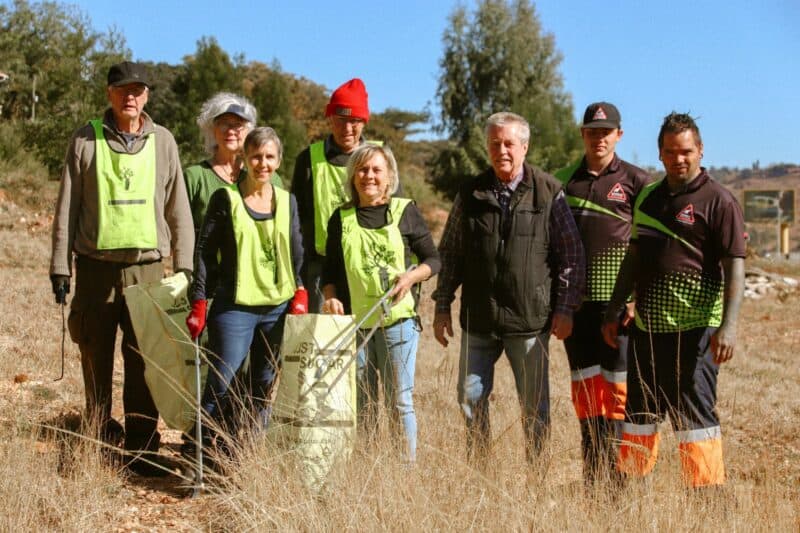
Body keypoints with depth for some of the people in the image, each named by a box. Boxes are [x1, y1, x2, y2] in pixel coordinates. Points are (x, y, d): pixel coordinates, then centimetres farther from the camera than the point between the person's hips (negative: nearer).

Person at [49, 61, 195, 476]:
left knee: (144, 363, 2)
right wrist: (60, 266, 1)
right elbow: (67, 206, 5)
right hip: (96, 265, -1)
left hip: (147, 266, 1)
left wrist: (185, 268, 6)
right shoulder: (86, 140, 3)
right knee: (96, 358, 3)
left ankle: (142, 449, 10)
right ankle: (99, 442, 15)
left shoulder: (162, 141, 7)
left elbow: (178, 209, 10)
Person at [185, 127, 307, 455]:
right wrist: (199, 303, -8)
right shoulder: (226, 198, -2)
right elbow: (203, 251, -2)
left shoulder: (287, 201, 10)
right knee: (221, 384, -9)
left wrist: (300, 293, 1)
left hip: (278, 309, 4)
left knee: (264, 386, 9)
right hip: (235, 308, -4)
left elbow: (297, 254, 15)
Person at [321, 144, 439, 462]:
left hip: (397, 320, -2)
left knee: (399, 400, 0)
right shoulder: (341, 218, 9)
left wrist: (410, 277, -11)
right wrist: (330, 297, -4)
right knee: (360, 404, 6)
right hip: (354, 322, 2)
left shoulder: (405, 212, 4)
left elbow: (433, 260, 8)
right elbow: (330, 269, 15)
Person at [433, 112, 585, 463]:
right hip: (478, 318, 3)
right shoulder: (471, 193, 6)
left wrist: (565, 308, -4)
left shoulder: (548, 192, -1)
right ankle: (476, 470, 22)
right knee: (470, 397, 7)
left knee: (534, 404, 6)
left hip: (530, 317, -3)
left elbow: (571, 254, 1)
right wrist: (442, 306, 7)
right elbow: (450, 253, 10)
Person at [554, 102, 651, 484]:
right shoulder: (564, 180, 12)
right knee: (585, 387, 6)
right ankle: (592, 477, 12)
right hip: (575, 299, 4)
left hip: (618, 300, -3)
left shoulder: (635, 180, 2)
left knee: (618, 386, -3)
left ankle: (619, 473, 3)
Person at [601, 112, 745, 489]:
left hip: (694, 328, -7)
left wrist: (729, 325, -22)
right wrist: (614, 312, 19)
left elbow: (734, 266, -12)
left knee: (694, 412, -3)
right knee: (639, 411, 14)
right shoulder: (647, 197, 12)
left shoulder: (718, 200, -7)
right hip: (646, 326, 7)